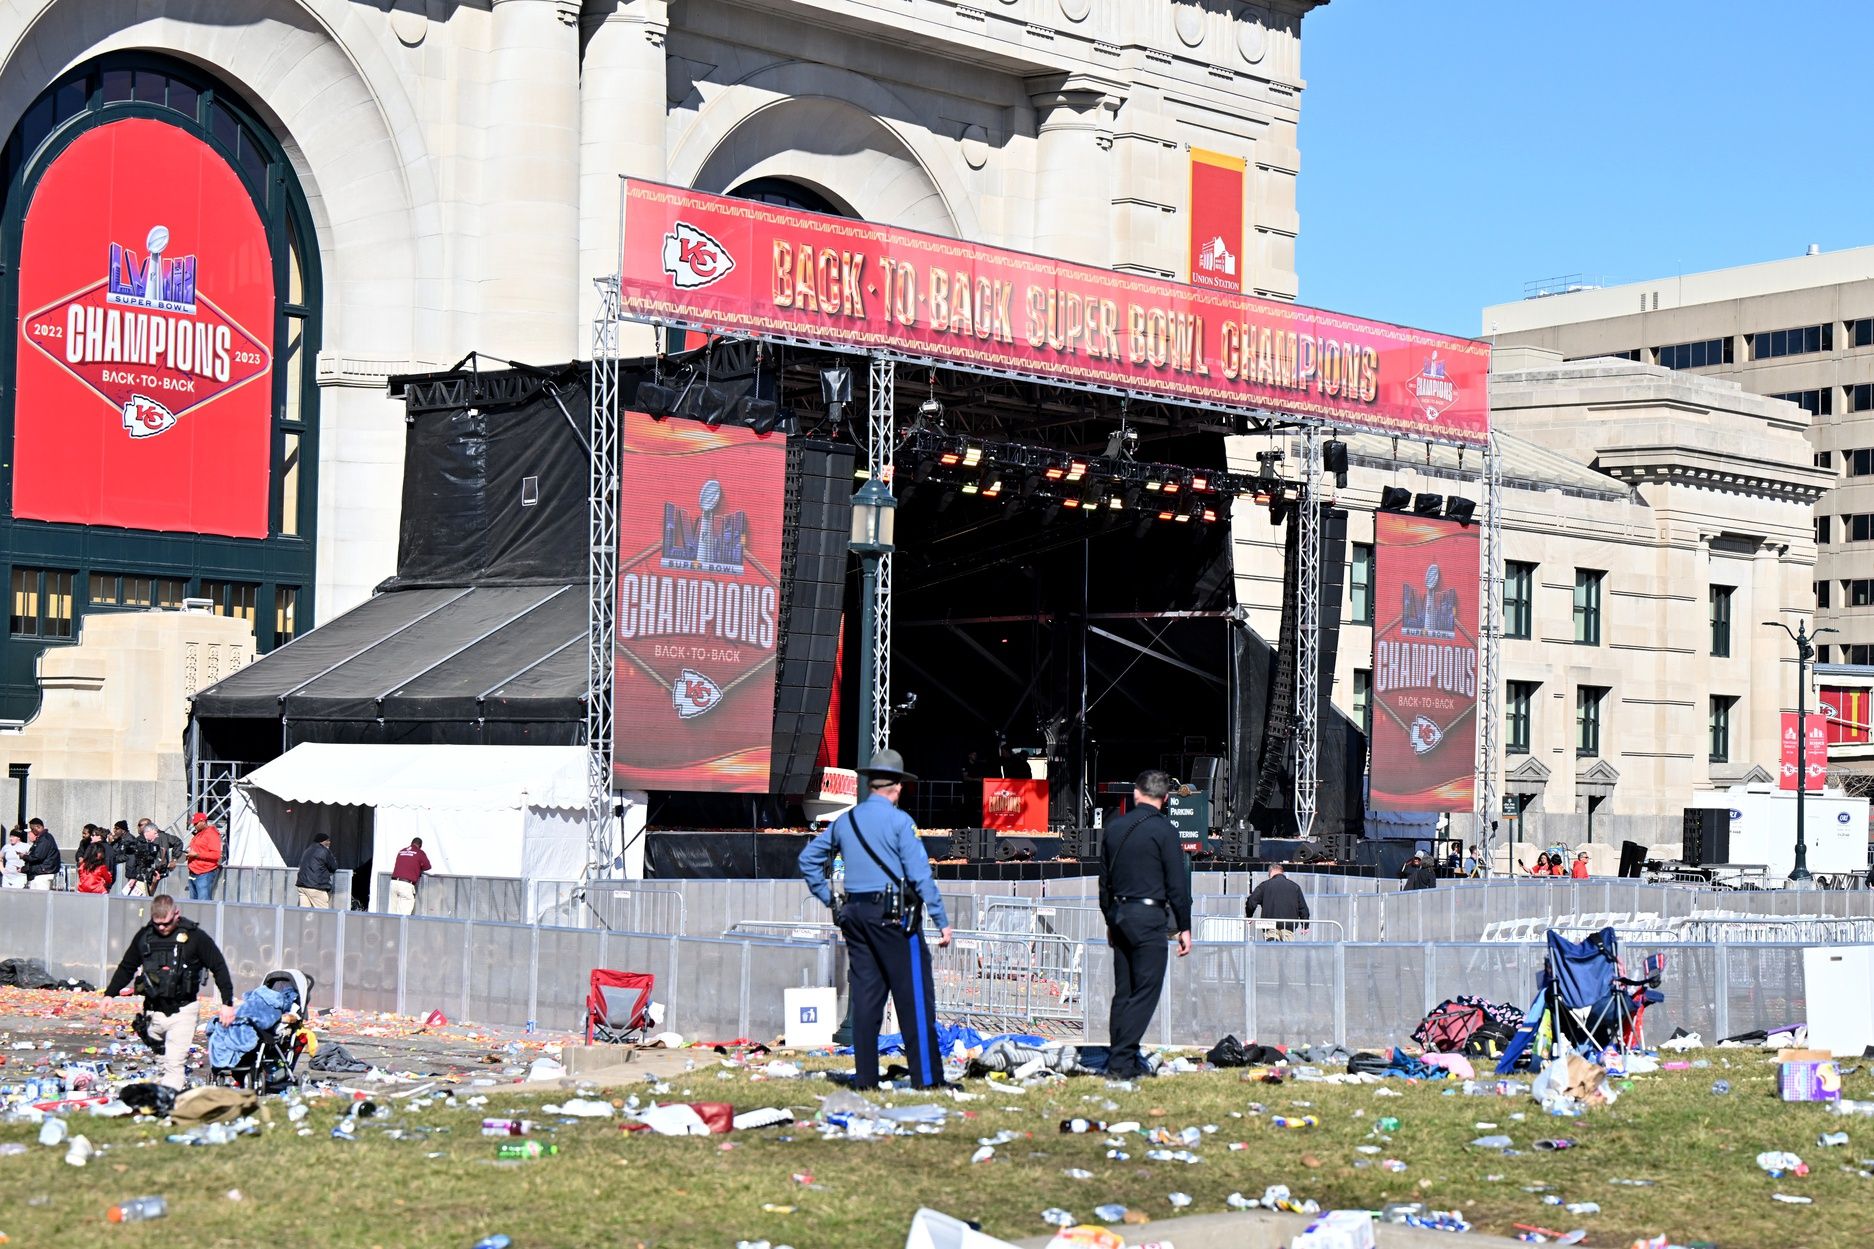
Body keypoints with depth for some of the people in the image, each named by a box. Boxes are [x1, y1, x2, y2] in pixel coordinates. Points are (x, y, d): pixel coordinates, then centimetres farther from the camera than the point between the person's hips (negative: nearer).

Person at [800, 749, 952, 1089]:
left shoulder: (844, 822, 12)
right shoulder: (899, 821, -7)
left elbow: (808, 860, 21)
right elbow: (920, 874, -12)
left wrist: (829, 900, 21)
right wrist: (942, 921, -9)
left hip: (854, 915, 6)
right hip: (894, 917, -6)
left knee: (865, 997, 8)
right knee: (914, 997, -4)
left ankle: (865, 1078, 7)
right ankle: (927, 1078, -5)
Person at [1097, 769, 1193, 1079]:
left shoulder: (1114, 828, 10)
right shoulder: (1163, 830, -8)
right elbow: (1177, 883, -8)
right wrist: (1184, 927, -2)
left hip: (1119, 914, 6)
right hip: (1148, 915, -6)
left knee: (1123, 992, 11)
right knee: (1146, 990, -5)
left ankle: (1119, 1058, 12)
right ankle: (1122, 1061, -12)